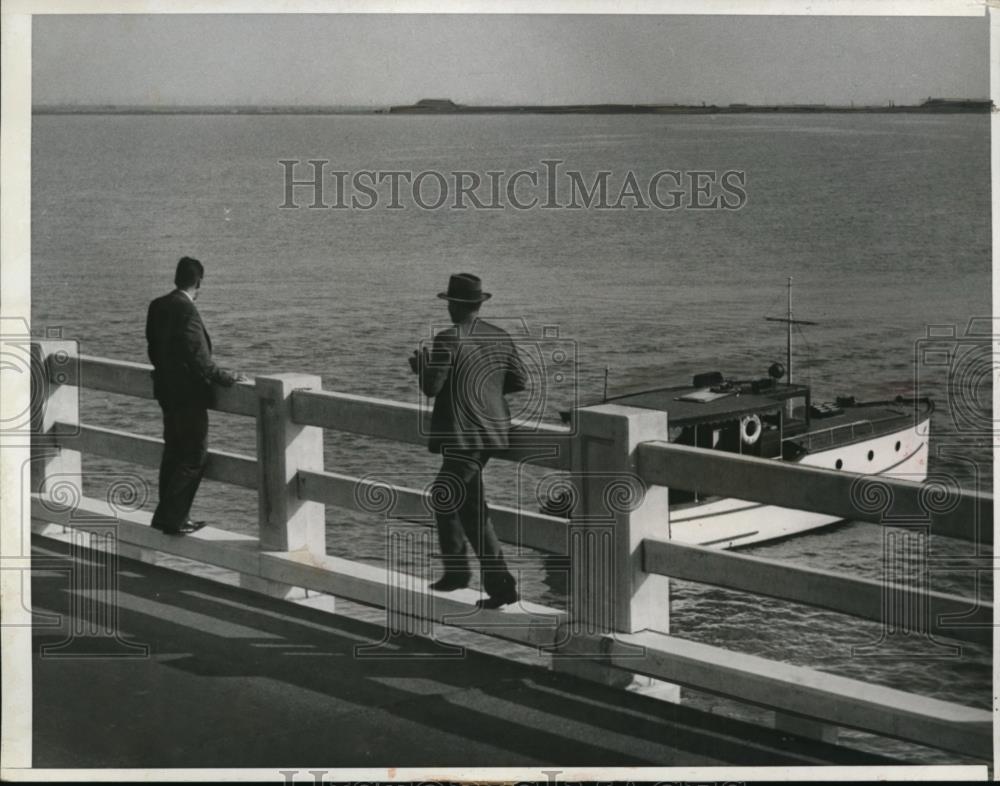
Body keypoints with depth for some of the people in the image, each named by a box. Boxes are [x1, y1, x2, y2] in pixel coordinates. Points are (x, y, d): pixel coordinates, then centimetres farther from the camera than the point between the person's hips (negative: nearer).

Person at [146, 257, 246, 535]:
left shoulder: (157, 306, 4)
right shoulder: (186, 310, -21)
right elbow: (201, 361, -21)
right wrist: (228, 378, -10)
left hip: (166, 392, 9)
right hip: (188, 395, -9)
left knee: (174, 454, 17)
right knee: (194, 457, 0)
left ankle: (169, 516, 23)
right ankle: (172, 518, 1)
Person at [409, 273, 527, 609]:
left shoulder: (448, 341, -15)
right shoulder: (500, 338, 5)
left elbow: (431, 388, -14)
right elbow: (520, 380, 7)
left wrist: (421, 367, 7)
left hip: (463, 436, -8)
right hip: (491, 430, 8)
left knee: (473, 511, -3)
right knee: (445, 496, 23)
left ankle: (502, 584, -7)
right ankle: (455, 569, 29)